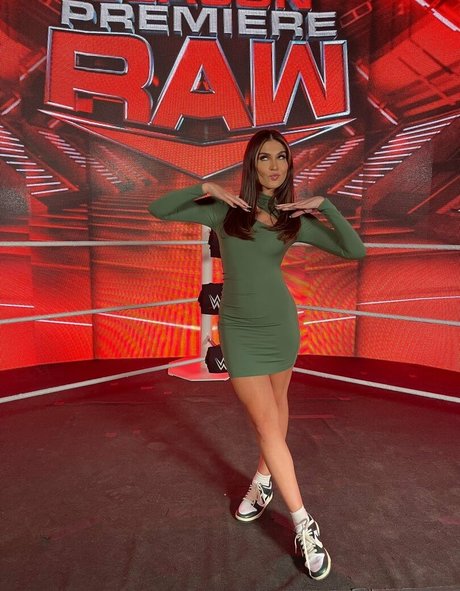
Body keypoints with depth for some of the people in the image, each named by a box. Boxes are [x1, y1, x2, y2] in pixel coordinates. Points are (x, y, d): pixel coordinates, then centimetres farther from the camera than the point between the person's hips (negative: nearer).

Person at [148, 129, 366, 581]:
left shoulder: (295, 219, -1)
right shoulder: (225, 211, -4)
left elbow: (355, 250, -4)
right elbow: (158, 210, -3)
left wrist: (325, 204, -12)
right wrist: (205, 188, -13)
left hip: (281, 322, 3)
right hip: (239, 328, -2)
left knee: (276, 407, 17)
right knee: (267, 423, -2)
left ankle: (264, 479, 42)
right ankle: (304, 525, 10)